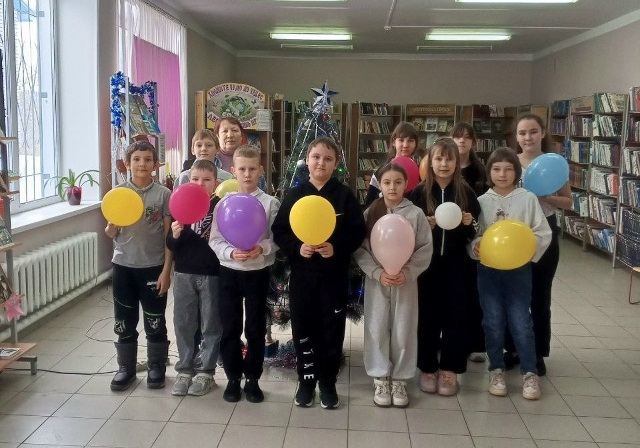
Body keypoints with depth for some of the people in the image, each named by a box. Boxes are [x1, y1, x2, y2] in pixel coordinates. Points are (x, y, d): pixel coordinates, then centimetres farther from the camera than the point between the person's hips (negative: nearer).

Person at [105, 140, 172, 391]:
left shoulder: (163, 194, -5)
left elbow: (168, 235, -4)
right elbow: (110, 234, 6)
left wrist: (166, 270, -8)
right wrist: (112, 224, -18)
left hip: (153, 266, -2)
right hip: (123, 265, 2)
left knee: (155, 321, 8)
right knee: (124, 321, 10)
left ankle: (156, 368, 23)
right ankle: (126, 368, 25)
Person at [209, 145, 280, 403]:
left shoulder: (270, 203, -4)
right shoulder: (224, 203, -1)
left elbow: (277, 238, -5)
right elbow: (214, 240, -2)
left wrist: (262, 248, -23)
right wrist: (231, 253, -19)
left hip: (258, 273, -1)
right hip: (229, 271, 1)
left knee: (256, 328, 9)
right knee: (230, 328, 9)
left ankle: (252, 379, 24)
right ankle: (233, 379, 25)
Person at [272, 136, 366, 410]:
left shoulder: (344, 195, -2)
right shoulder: (295, 194, 1)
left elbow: (358, 232, -3)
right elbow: (279, 231, 1)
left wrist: (337, 248, -19)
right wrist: (297, 247, -16)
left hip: (335, 274, -1)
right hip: (302, 273, 1)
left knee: (332, 328, 6)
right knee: (303, 327, 8)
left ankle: (328, 382, 21)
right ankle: (306, 380, 23)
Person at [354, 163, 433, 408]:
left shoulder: (416, 214, -2)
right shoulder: (370, 213, -1)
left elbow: (425, 249, -3)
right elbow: (360, 249, -3)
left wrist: (407, 273, -14)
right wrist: (378, 272, -14)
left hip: (406, 281, 0)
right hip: (376, 280, 0)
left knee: (404, 331, 5)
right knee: (377, 329, 5)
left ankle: (399, 379, 20)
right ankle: (380, 379, 18)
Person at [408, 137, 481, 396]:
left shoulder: (466, 193, 2)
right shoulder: (419, 193, -2)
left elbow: (475, 233, 7)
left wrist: (469, 223, -13)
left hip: (456, 264, 1)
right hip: (427, 264, -1)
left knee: (455, 314, 4)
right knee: (427, 315, 5)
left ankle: (450, 369, 17)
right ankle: (427, 368, 18)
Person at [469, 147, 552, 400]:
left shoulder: (528, 199, -3)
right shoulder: (482, 201, 0)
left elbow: (543, 233, -3)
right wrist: (475, 246, -22)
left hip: (519, 268, -1)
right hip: (488, 269, 1)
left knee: (521, 322, 2)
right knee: (493, 322, 8)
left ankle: (529, 373, 17)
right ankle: (496, 370, 24)